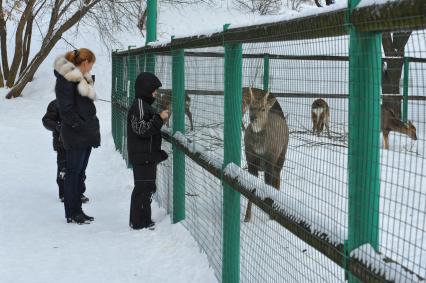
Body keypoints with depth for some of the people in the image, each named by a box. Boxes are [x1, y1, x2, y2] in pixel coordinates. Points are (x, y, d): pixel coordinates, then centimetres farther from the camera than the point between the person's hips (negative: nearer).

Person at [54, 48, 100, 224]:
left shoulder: (83, 78, 17)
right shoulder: (66, 78, -12)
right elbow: (66, 109, -17)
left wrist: (93, 129, 10)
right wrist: (82, 128, -18)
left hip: (86, 135, 9)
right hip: (75, 136, -9)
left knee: (80, 172, 12)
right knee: (73, 172, -3)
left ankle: (77, 210, 20)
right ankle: (71, 214, 3)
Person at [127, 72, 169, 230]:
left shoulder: (145, 105, 18)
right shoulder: (139, 106, -15)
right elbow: (141, 129, -24)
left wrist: (160, 118, 16)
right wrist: (159, 118, -23)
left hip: (148, 156, 11)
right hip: (142, 156, -11)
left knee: (147, 187, 15)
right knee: (143, 187, -6)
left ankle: (143, 220, 24)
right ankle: (139, 223, 1)